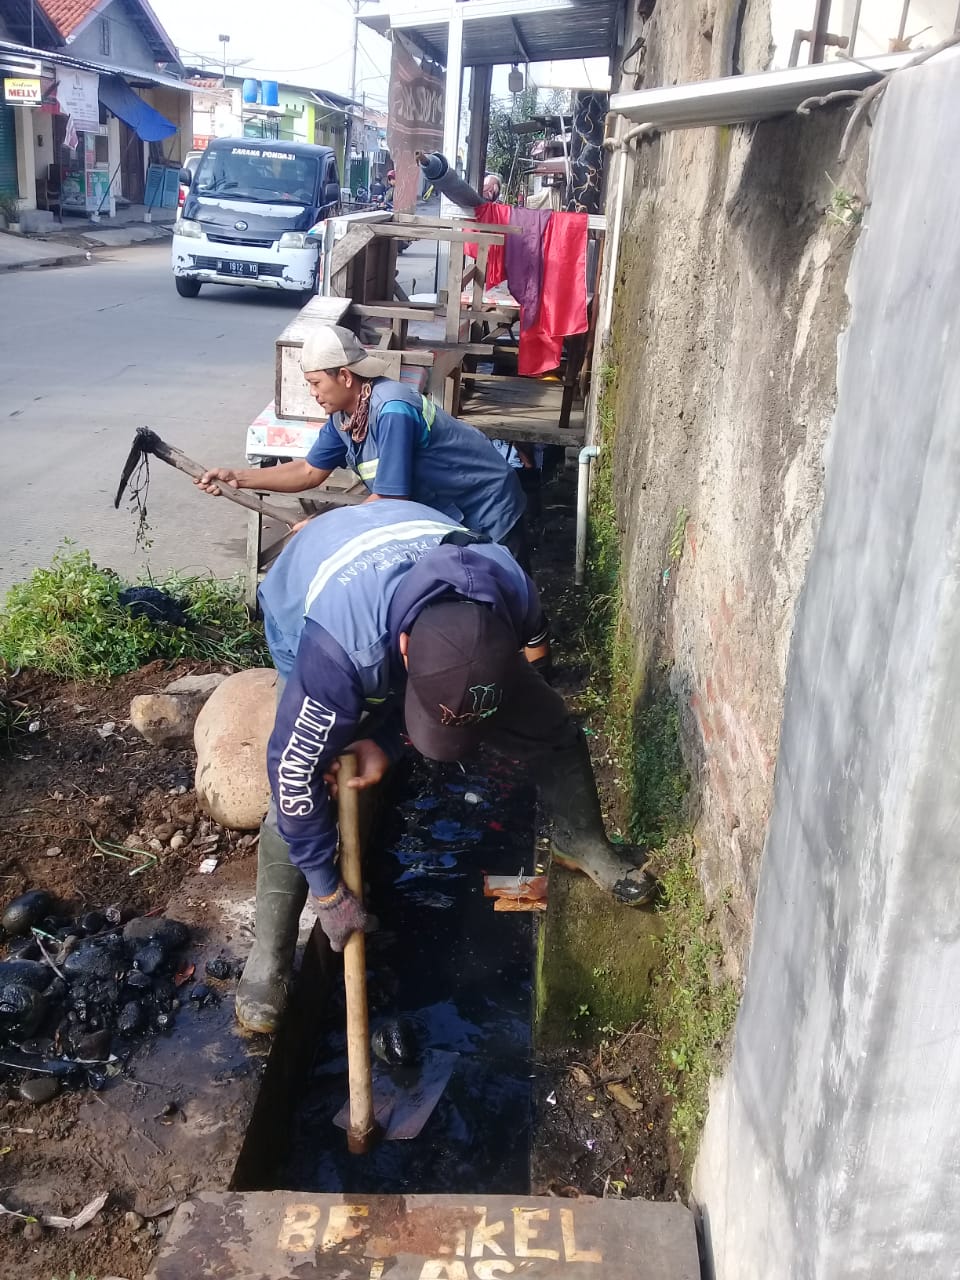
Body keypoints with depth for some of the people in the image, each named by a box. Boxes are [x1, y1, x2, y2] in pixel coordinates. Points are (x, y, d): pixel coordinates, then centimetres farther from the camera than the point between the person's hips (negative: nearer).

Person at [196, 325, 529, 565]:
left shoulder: (392, 411, -31)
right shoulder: (344, 416, -3)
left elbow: (389, 501, -30)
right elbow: (310, 472, 7)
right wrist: (237, 478, -1)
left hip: (487, 517, -9)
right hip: (445, 514, 9)